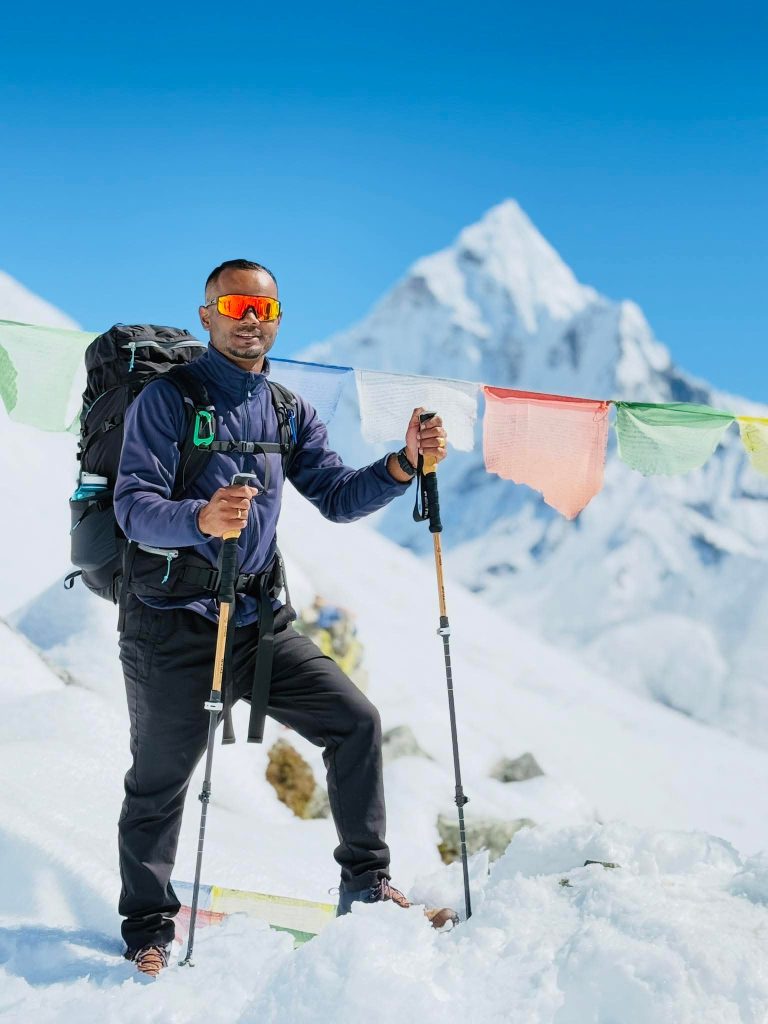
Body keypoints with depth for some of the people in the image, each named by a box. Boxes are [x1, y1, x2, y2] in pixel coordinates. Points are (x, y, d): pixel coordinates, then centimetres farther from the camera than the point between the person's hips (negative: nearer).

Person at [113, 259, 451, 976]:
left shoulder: (287, 412, 10)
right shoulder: (166, 399, -9)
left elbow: (337, 497, 6)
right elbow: (133, 506, -19)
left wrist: (404, 465, -11)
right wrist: (200, 519, -39)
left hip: (257, 622, 5)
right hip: (172, 627, -5)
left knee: (356, 721, 1)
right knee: (159, 784, 4)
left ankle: (366, 885, 14)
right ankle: (148, 927, 24)